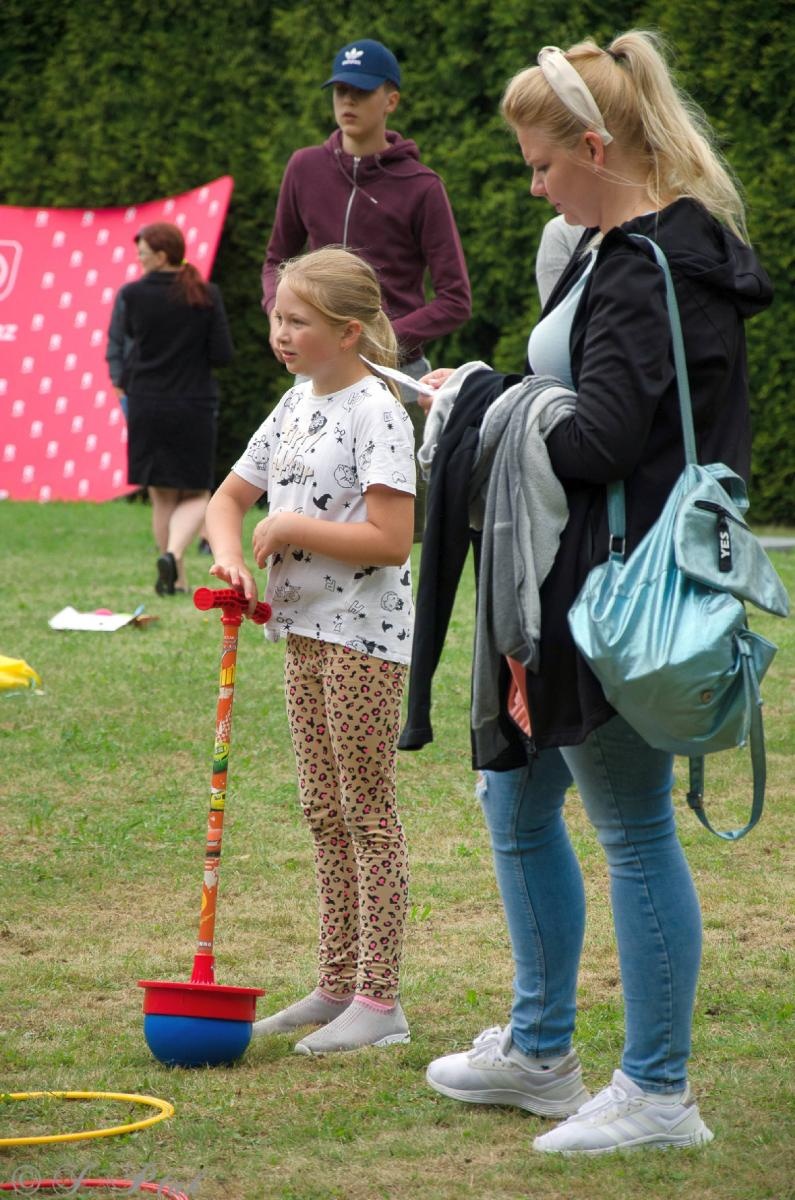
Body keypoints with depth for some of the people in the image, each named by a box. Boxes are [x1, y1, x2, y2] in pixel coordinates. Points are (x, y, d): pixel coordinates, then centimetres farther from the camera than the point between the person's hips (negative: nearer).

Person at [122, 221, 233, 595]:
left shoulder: (134, 294, -7)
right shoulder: (206, 295, -6)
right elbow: (222, 354, -5)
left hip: (146, 406, 0)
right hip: (195, 406, 0)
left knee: (162, 497, 11)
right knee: (195, 496, 10)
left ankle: (178, 579, 11)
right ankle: (173, 553, -17)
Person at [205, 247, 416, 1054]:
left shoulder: (374, 411, -15)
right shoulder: (297, 405, 11)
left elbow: (390, 539, -23)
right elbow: (230, 497, 18)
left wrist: (293, 528, -17)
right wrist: (230, 557, -3)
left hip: (363, 633, -9)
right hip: (305, 628, 9)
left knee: (367, 814, -4)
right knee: (323, 813, 13)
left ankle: (379, 1002, 0)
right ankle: (337, 986, 21)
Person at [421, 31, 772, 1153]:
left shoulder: (654, 268, -20)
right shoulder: (624, 249, 12)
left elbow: (600, 442, -26)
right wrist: (492, 400, 3)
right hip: (572, 593, 11)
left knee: (634, 831, 0)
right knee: (516, 804, 20)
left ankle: (658, 1095, 11)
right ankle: (539, 1051, 33)